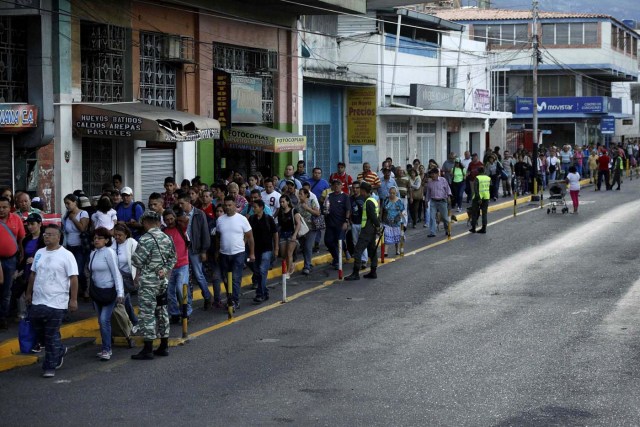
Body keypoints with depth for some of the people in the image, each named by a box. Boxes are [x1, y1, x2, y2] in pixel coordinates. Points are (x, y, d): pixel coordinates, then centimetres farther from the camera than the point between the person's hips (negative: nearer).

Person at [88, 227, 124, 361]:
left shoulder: (109, 253, -12)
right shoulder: (93, 254, 9)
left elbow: (116, 273, -15)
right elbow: (92, 272, 15)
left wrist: (120, 293, -20)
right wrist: (91, 290, 13)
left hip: (109, 291, -7)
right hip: (97, 290, 7)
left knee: (104, 320, -14)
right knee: (101, 321, 10)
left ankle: (106, 350, -8)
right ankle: (106, 348, 19)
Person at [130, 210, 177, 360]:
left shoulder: (146, 239, -16)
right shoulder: (167, 238, 7)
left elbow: (137, 260, -16)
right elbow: (173, 258, 13)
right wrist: (166, 270, 5)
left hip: (148, 282, -7)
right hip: (163, 280, 7)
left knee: (147, 314, -3)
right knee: (162, 312, 14)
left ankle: (148, 350, -3)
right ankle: (164, 346, 20)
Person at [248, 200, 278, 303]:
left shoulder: (268, 219, -7)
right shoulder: (251, 219, 2)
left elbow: (275, 234, 0)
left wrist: (276, 248, -1)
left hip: (267, 249, -5)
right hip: (255, 249, 5)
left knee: (262, 271, -13)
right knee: (256, 271, 9)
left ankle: (260, 295, -11)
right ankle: (265, 293, 22)